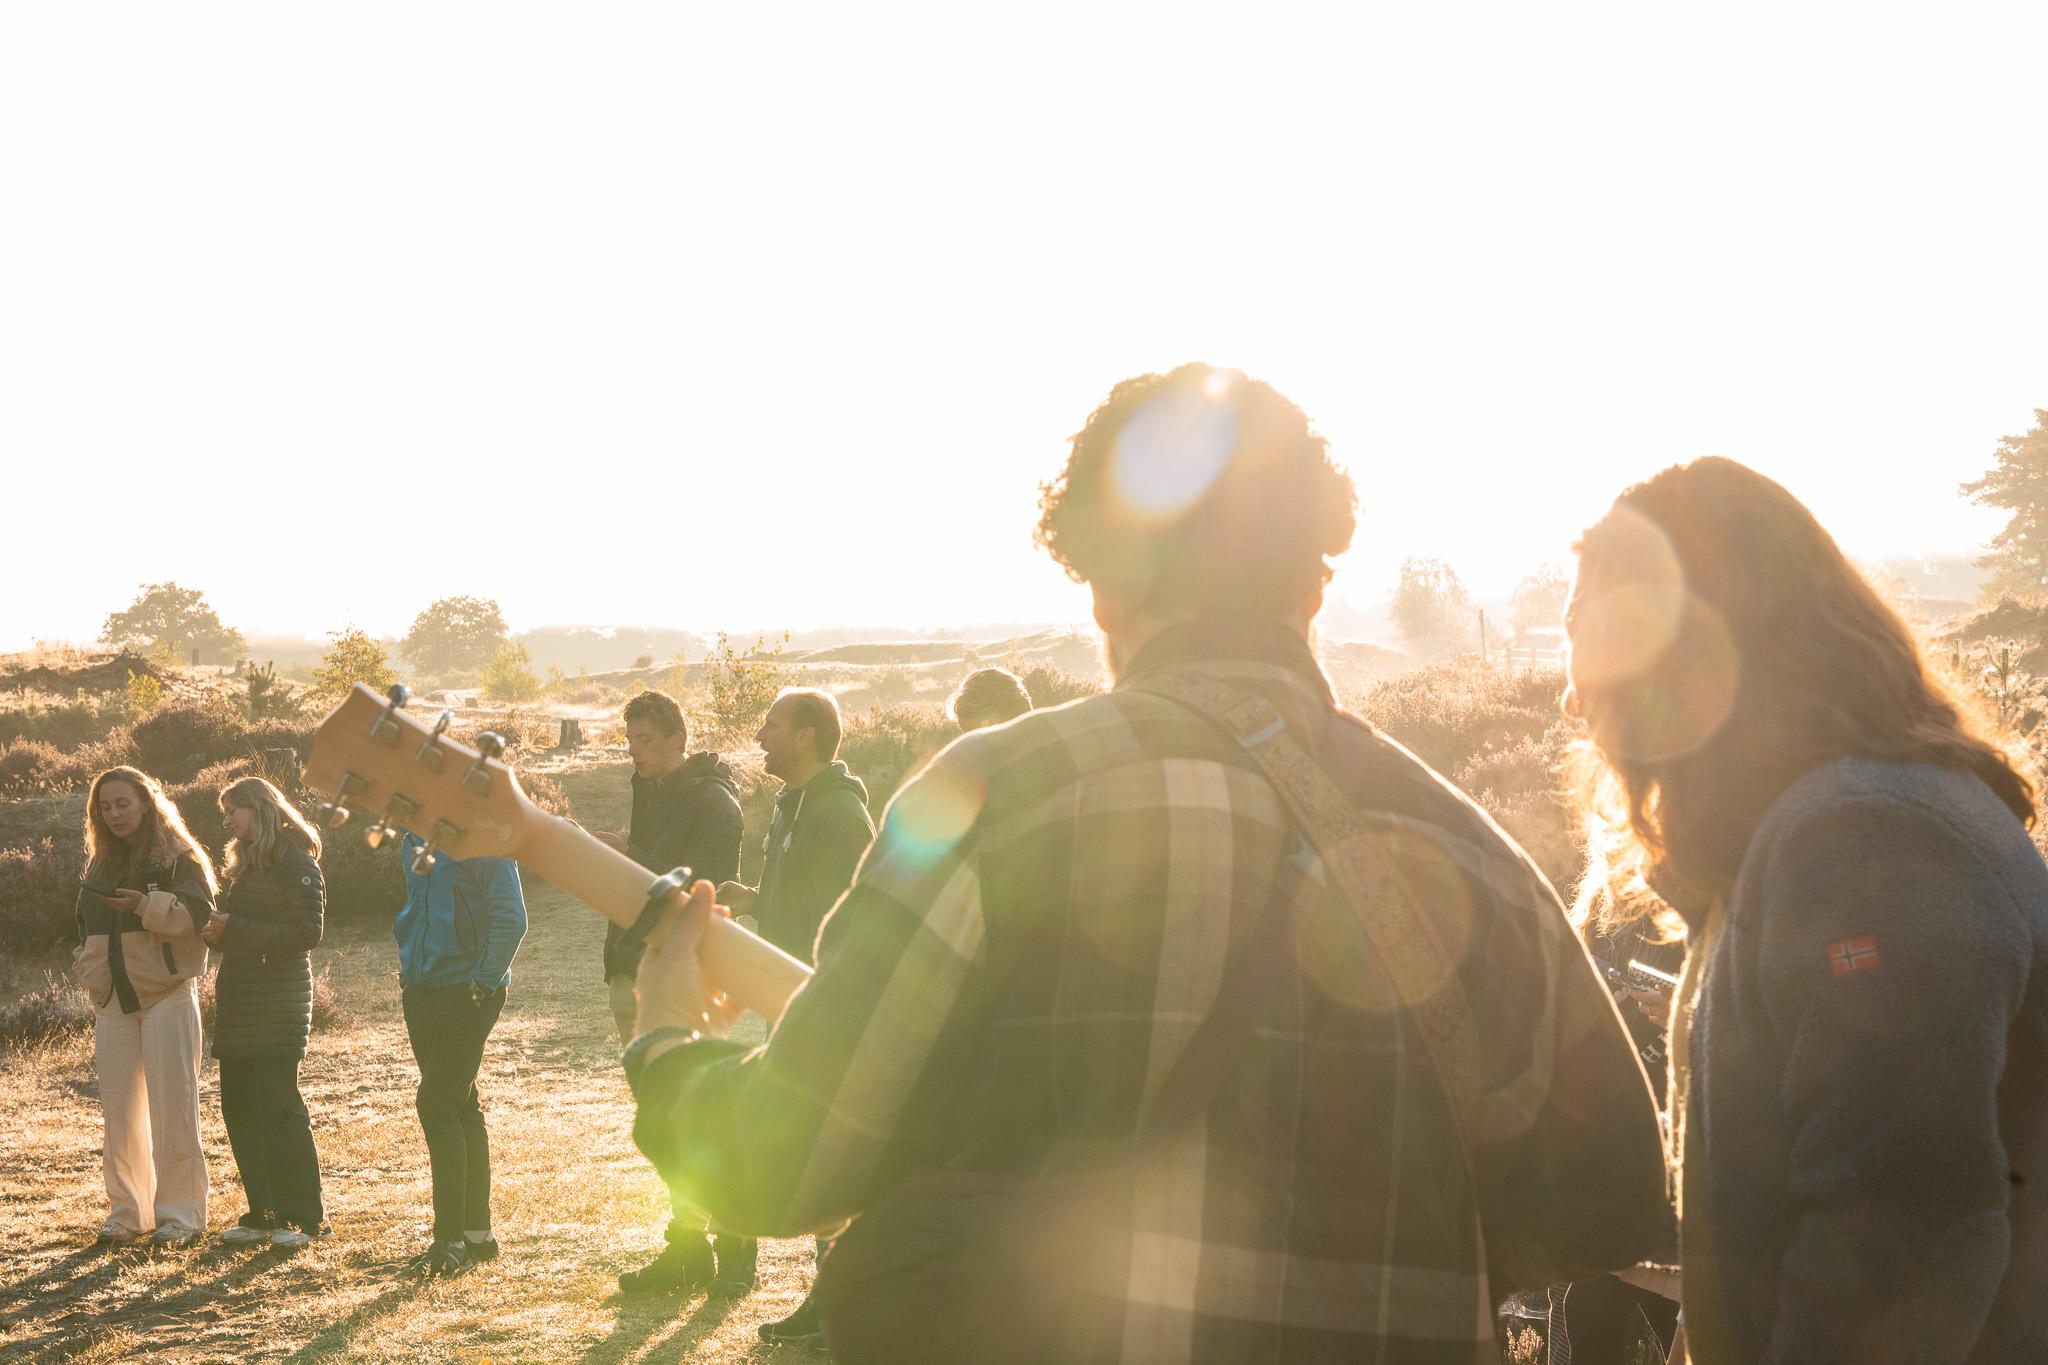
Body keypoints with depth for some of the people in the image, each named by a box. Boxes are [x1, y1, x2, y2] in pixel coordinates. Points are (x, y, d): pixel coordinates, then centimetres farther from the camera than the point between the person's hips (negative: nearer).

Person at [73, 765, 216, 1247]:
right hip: (113, 1000, 6)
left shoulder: (179, 858, -2)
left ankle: (179, 1212, 0)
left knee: (172, 1105, -6)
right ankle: (128, 1211, 14)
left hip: (166, 994, -6)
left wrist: (146, 904, -26)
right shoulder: (101, 864, 17)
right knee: (119, 1108, 6)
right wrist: (88, 965, 9)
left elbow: (200, 914, -14)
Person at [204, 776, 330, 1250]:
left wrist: (235, 929, -18)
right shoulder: (244, 867, 18)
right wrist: (217, 935, 1)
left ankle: (304, 1218, -1)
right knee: (239, 1109, 7)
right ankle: (264, 1213, 14)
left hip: (277, 1007, -9)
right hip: (237, 1006, 9)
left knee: (278, 1108, -8)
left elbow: (306, 931, -17)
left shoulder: (296, 864, -9)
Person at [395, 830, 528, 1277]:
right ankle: (477, 1232, 19)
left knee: (436, 1105, -11)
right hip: (422, 991, 8)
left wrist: (484, 981, -17)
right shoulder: (415, 840, 11)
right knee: (459, 1107, 12)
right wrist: (410, 966, 16)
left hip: (467, 993, -8)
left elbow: (511, 918, -20)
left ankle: (451, 1239, -6)